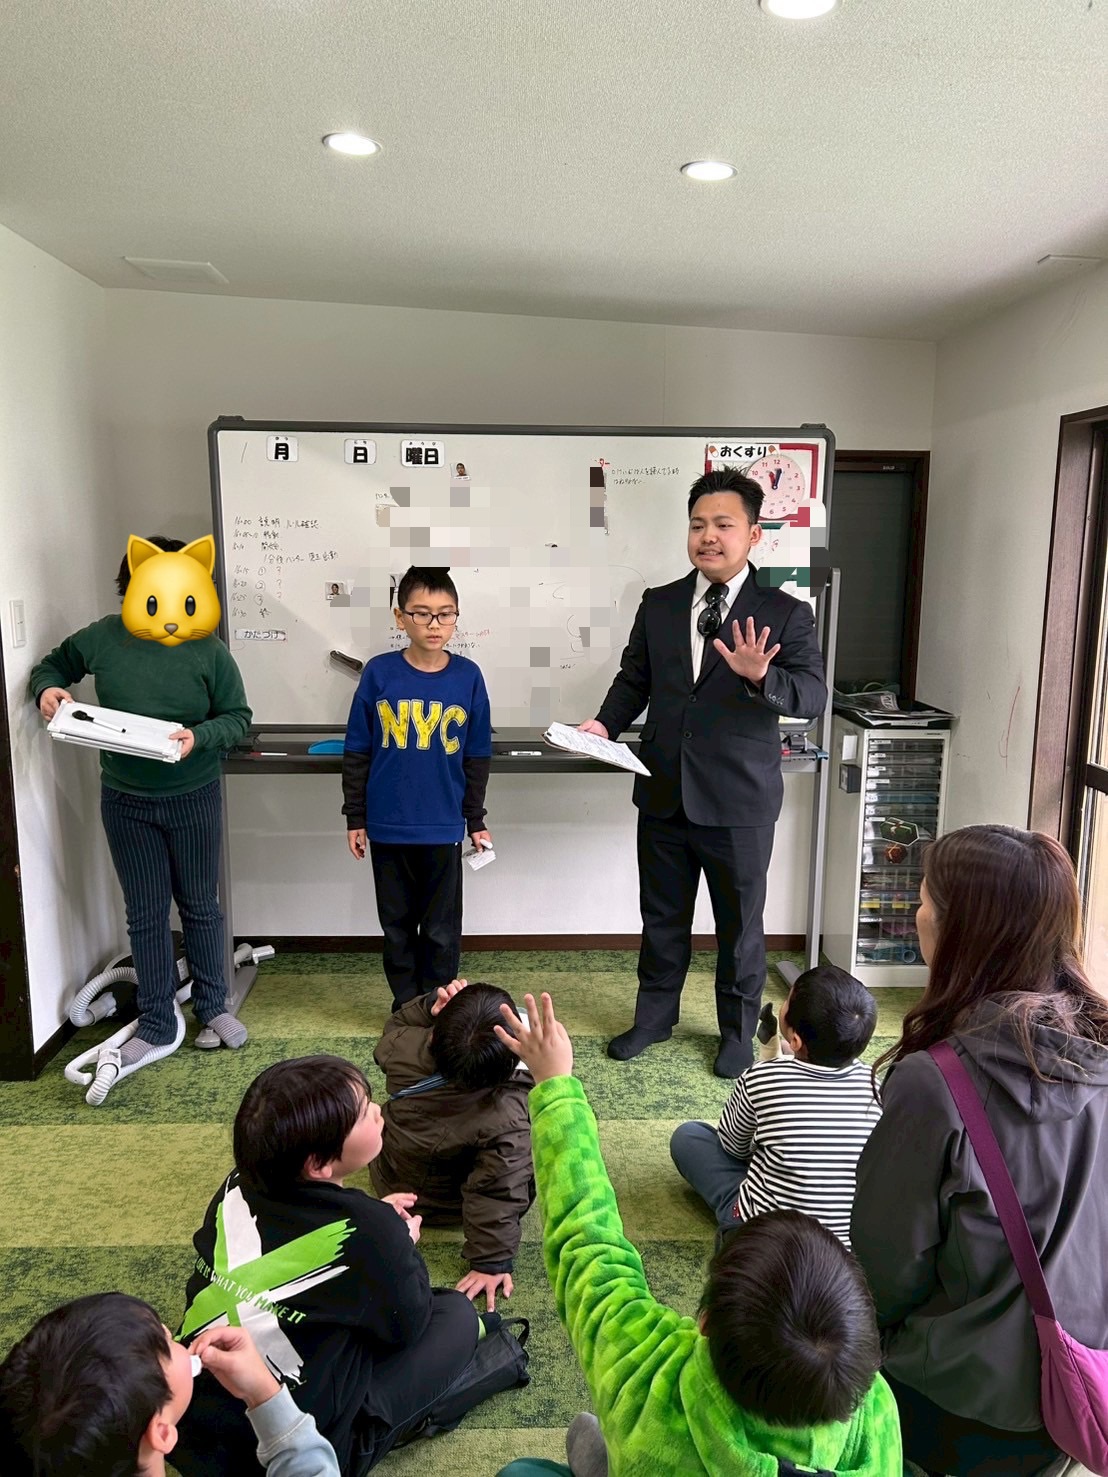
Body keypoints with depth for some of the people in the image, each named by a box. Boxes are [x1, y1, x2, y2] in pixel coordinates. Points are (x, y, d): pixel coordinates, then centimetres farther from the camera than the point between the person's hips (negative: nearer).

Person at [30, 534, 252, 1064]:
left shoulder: (208, 651, -10)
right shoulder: (104, 637, -5)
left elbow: (237, 716, -5)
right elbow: (54, 663, 12)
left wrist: (200, 736, -23)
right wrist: (47, 688, -10)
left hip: (193, 798, -1)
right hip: (126, 801, 1)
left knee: (200, 905, 12)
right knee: (145, 914, 9)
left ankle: (212, 1007, 30)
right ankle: (155, 1025, 22)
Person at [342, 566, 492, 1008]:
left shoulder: (468, 676, -4)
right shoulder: (379, 673, -6)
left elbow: (477, 757, 3)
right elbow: (357, 752, 1)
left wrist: (475, 820, 6)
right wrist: (354, 817, 2)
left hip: (443, 828, 0)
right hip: (387, 827, 0)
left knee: (442, 931, 11)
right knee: (398, 927, 14)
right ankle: (406, 1008, 31)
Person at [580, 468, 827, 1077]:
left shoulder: (785, 613, -5)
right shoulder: (657, 604, 5)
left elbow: (813, 695, -14)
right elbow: (634, 679, 10)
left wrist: (762, 676, -33)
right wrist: (605, 723, -8)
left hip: (739, 800, -3)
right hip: (664, 795, 3)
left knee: (740, 922, 13)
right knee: (662, 916, 18)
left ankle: (738, 1031, 35)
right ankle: (655, 1015, 39)